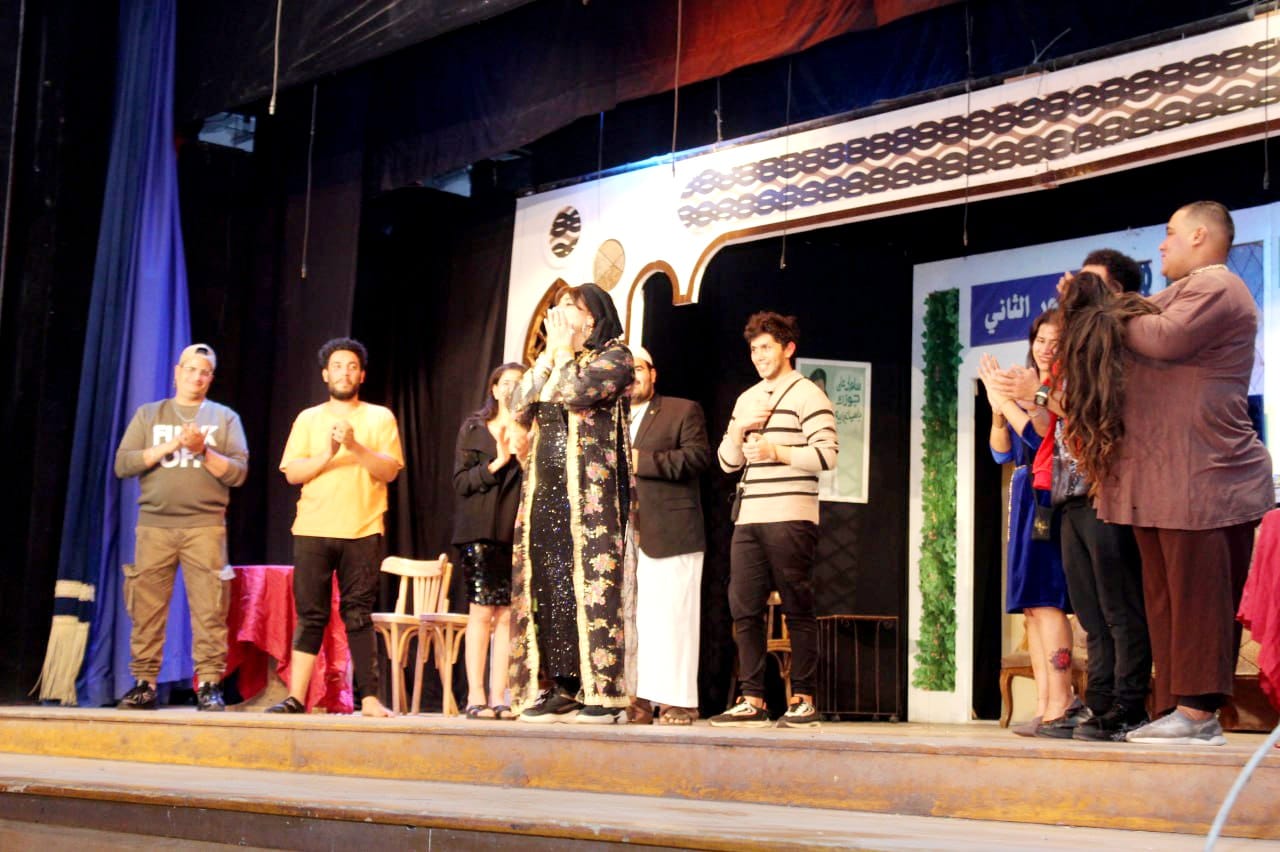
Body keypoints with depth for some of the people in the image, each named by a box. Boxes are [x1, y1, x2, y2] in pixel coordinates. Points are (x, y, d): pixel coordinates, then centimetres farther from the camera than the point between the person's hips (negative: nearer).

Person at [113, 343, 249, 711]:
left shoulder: (224, 418, 13)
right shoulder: (148, 415, 14)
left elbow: (238, 472, 4)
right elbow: (123, 464, 3)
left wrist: (203, 451, -10)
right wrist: (170, 445, -6)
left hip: (205, 525, -1)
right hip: (154, 524, 1)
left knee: (209, 611, -8)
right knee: (146, 609, -1)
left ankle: (209, 685, -5)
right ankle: (144, 684, 5)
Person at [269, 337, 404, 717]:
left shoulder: (380, 418, 10)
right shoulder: (308, 419, 14)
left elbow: (389, 470, -2)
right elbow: (292, 472, 4)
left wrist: (356, 446, -16)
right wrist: (327, 454, -12)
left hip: (362, 531, -1)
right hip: (312, 530, 1)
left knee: (359, 616, -1)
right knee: (310, 615, 1)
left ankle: (369, 698, 0)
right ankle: (296, 697, 5)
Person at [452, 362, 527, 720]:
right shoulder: (474, 428, 10)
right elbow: (461, 481, 2)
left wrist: (524, 458, -9)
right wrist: (496, 463, -10)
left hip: (518, 531, 1)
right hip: (481, 531, -1)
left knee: (507, 615, -2)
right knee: (482, 611, -7)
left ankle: (498, 697, 2)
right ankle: (475, 696, -4)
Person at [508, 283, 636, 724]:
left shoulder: (614, 356, 2)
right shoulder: (552, 362, 23)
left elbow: (573, 393, -15)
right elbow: (520, 408, 8)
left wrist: (565, 350, 1)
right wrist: (548, 353, 8)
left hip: (590, 489, -7)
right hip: (545, 489, 7)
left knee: (591, 580, -10)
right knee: (547, 585, 1)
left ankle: (602, 693, -10)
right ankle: (560, 689, 3)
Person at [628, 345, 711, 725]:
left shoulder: (684, 410, 7)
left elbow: (698, 455, -7)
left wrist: (643, 461, -13)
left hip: (670, 534, -5)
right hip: (623, 538, 5)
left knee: (669, 618, -7)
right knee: (628, 618, 3)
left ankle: (677, 699, -4)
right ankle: (637, 698, 7)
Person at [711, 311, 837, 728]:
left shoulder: (807, 395, -1)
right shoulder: (746, 399, 21)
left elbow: (827, 455, -10)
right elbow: (726, 461, 21)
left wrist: (776, 451, -16)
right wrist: (738, 430, 3)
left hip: (790, 518, -7)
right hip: (748, 519, 7)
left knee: (797, 609, -3)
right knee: (744, 608, 2)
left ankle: (803, 700, 3)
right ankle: (752, 701, 7)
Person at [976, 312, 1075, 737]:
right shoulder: (1028, 391, 18)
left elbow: (1040, 435, -18)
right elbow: (1002, 452, 16)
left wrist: (1005, 399, -11)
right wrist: (998, 411, 1)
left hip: (1052, 502, -8)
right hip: (1025, 503, 9)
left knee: (1047, 601, -14)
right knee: (1032, 606, 5)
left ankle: (1059, 705, -14)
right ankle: (1044, 706, 7)